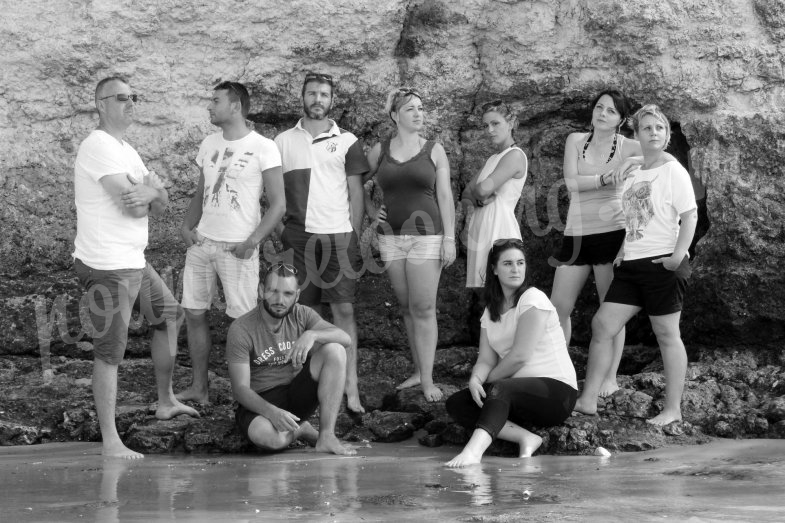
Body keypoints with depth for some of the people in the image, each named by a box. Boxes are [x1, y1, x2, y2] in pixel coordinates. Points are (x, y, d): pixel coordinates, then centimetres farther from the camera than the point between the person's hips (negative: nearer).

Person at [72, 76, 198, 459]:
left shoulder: (125, 150, 17)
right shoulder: (99, 146, -15)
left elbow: (161, 205, 9)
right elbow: (131, 204, -23)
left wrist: (150, 192, -15)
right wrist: (153, 190, -2)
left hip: (134, 261, 10)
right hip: (107, 266, -10)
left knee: (169, 315, 23)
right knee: (110, 352, -7)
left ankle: (165, 402, 35)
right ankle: (109, 441, -3)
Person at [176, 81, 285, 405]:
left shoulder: (262, 148, -7)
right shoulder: (209, 144, 11)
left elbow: (278, 204, -8)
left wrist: (253, 240, -18)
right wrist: (187, 225, 4)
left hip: (237, 248, -6)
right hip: (202, 242, 6)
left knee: (242, 320, -3)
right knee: (194, 314, 7)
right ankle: (199, 388, 18)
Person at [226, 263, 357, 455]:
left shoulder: (301, 315, 0)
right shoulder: (241, 329, -13)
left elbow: (345, 339, -13)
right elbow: (240, 389, -18)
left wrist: (312, 335, -34)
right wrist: (271, 412, -36)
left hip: (297, 396, 4)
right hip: (261, 403, -4)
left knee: (334, 350, -20)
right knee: (269, 437, -41)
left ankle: (326, 436, -22)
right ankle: (302, 430, -2)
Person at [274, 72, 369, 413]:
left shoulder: (346, 142, 7)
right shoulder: (283, 141, 10)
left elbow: (356, 192, 7)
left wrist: (354, 237, 1)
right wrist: (279, 233, 3)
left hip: (338, 235, -1)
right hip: (296, 237, 1)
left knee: (344, 310, -4)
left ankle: (351, 388, -4)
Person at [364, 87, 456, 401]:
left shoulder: (434, 151, 3)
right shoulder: (379, 151, 6)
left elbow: (445, 196, 0)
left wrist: (450, 239, -6)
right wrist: (369, 209, 6)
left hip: (426, 235, -3)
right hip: (391, 235, 3)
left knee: (423, 308, -7)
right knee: (407, 308, 8)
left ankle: (428, 380, -7)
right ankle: (418, 371, 16)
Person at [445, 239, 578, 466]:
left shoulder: (533, 299, -9)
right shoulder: (491, 311, 13)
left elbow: (519, 356, -16)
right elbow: (486, 359, 5)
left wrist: (487, 381, -4)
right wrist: (475, 379, -18)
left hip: (556, 390, -8)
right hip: (522, 391, 8)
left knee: (499, 389, -36)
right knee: (455, 403, -10)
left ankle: (474, 450, -60)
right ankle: (525, 438, -24)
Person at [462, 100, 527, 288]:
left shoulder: (515, 156, -7)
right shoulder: (493, 159, 21)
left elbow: (484, 188, -18)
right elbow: (467, 192, 21)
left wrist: (474, 194, 5)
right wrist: (469, 204, -2)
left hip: (500, 228, -8)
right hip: (480, 231, 9)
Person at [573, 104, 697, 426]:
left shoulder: (673, 171, -6)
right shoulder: (632, 173, 15)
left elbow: (690, 216, -11)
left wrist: (678, 256, -21)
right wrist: (623, 252, 13)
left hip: (662, 264, -7)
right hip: (631, 265, 7)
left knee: (667, 335, -1)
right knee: (602, 325, 2)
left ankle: (673, 409, 7)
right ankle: (587, 400, 6)